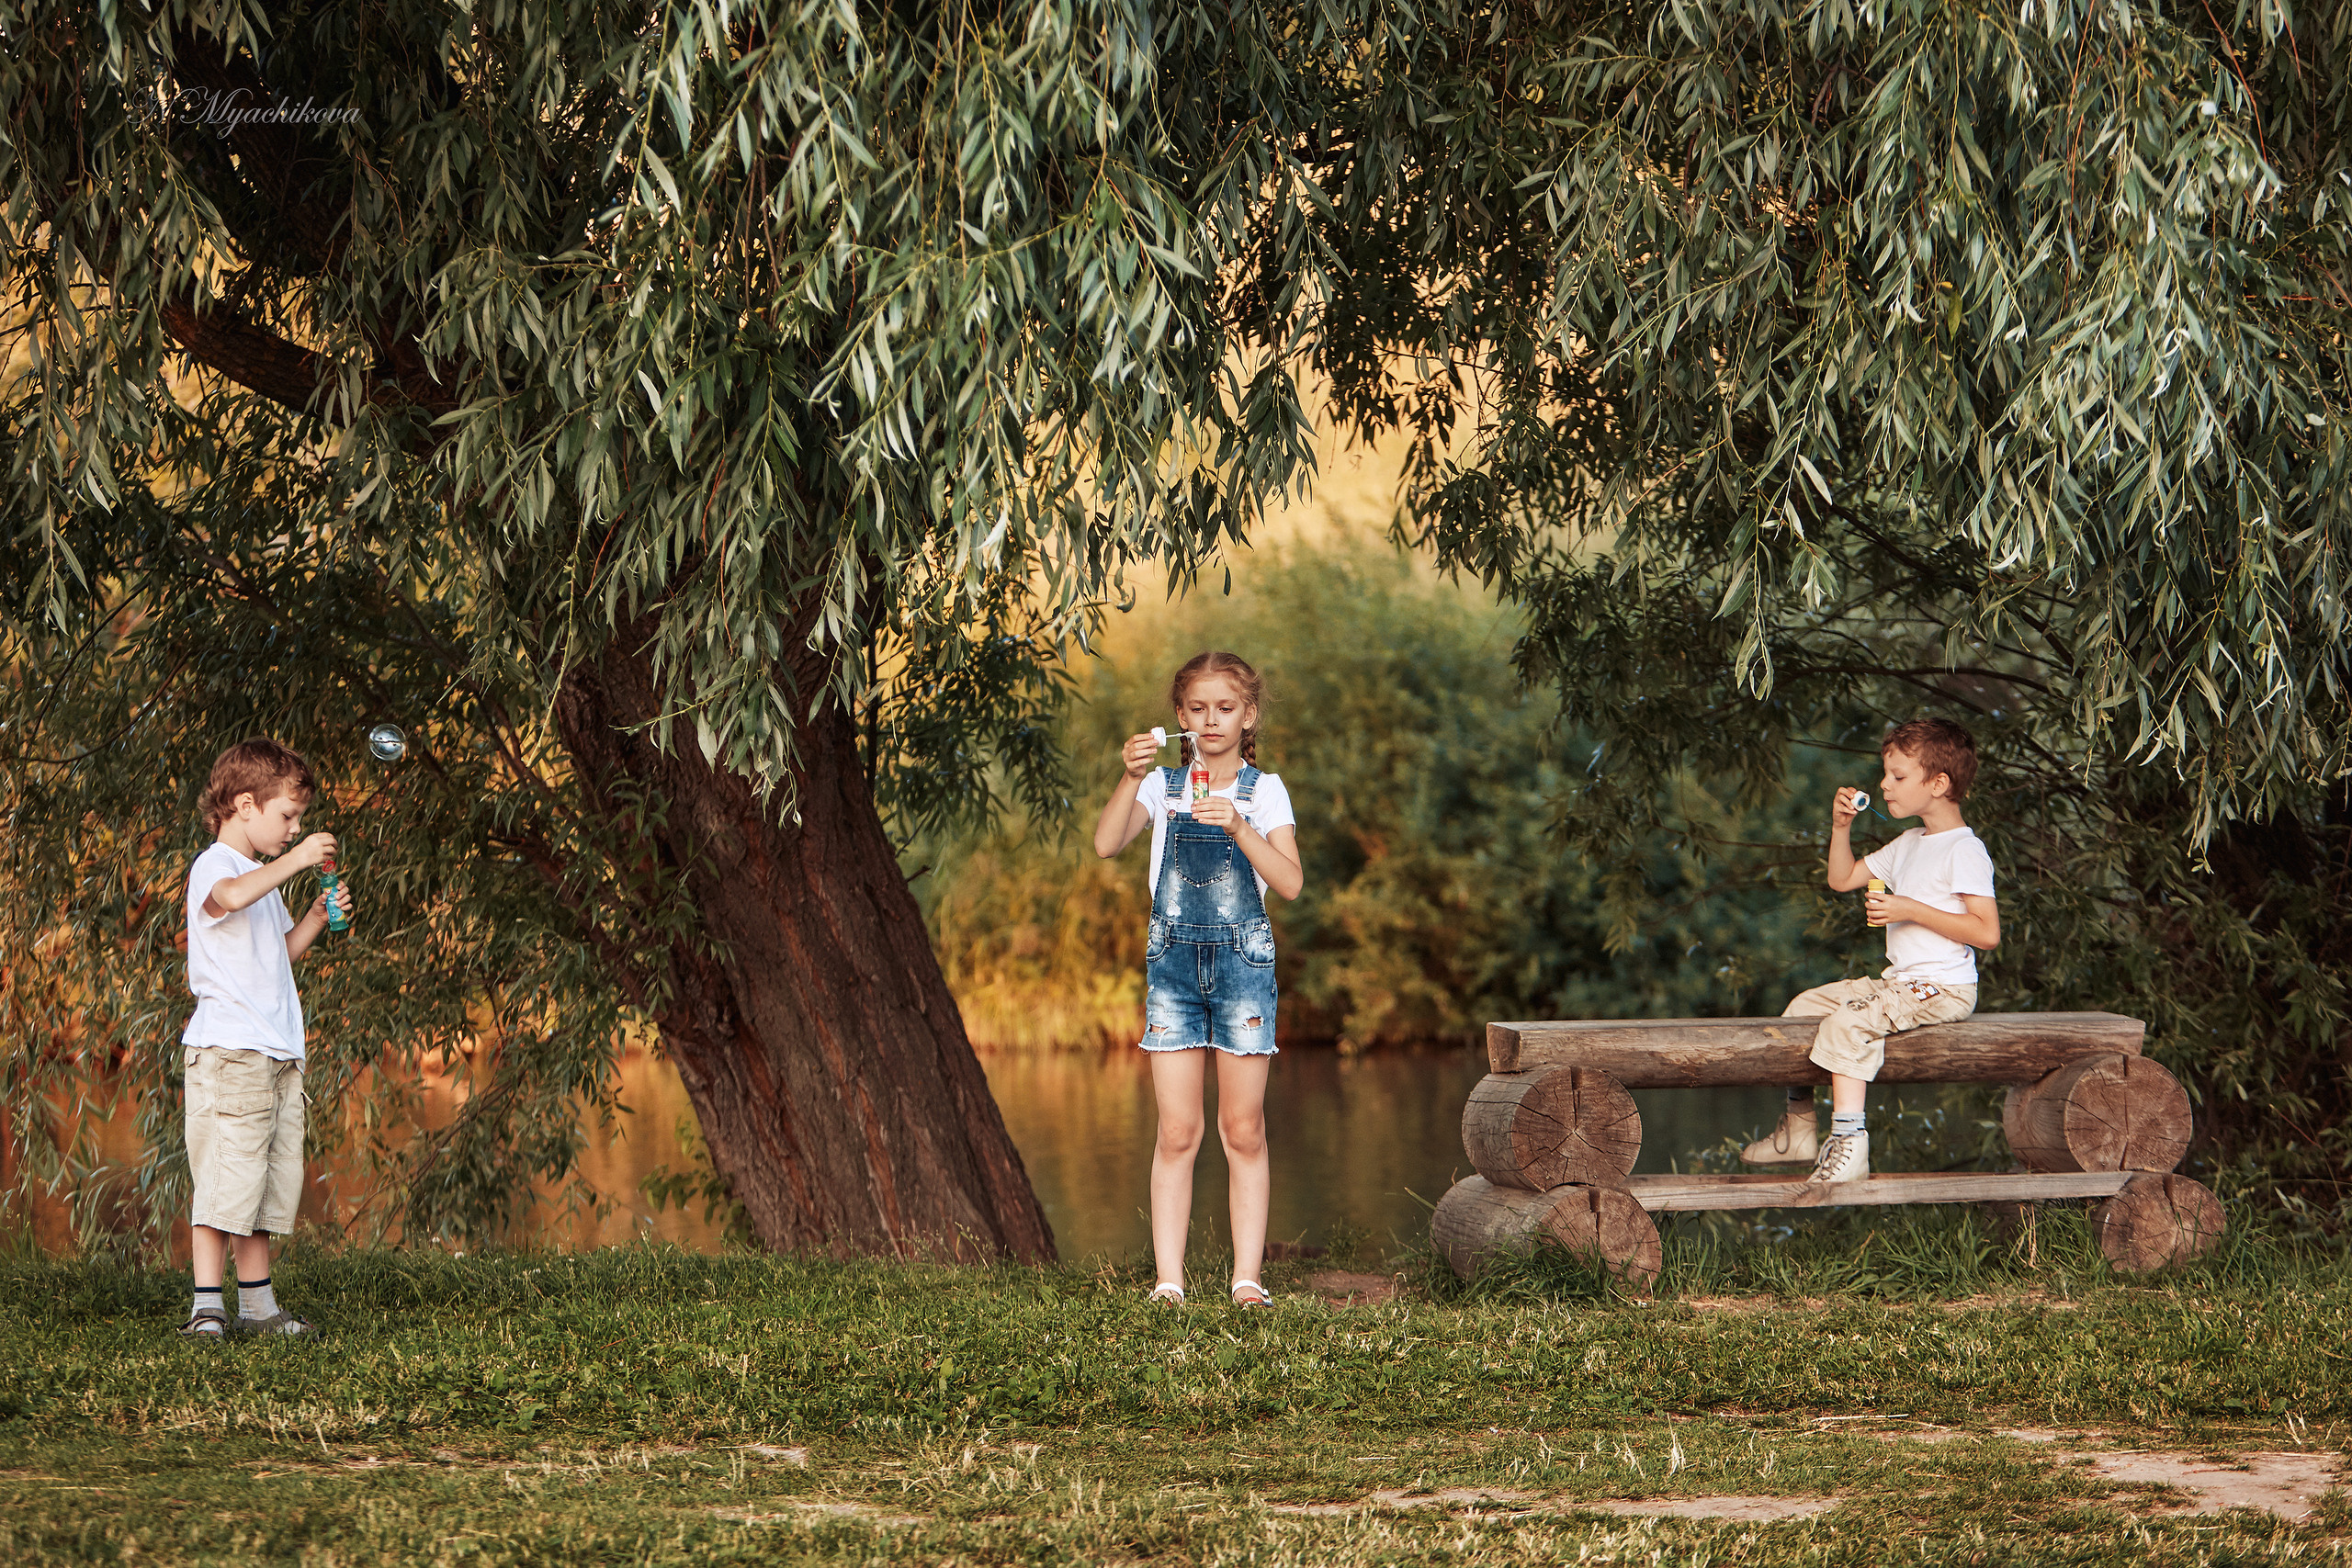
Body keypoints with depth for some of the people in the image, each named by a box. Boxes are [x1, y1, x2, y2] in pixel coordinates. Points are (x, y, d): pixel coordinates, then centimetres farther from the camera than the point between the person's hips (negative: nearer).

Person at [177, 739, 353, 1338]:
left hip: (277, 1052, 10)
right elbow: (230, 897, -33)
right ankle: (206, 1307, -11)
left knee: (271, 1178, 9)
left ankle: (257, 1305, 15)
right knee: (227, 1177, -12)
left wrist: (317, 917, 17)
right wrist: (293, 861, -28)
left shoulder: (263, 877, 23)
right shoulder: (213, 866, -8)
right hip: (228, 1047, -10)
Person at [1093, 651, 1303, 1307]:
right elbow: (1106, 845, -9)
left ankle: (1247, 1277, 5)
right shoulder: (1163, 785, 7)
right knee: (1176, 1133, -1)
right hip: (1174, 957, 1)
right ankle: (1168, 1279, 0)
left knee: (1244, 1131, 2)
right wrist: (1132, 778, -22)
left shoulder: (1265, 791, 3)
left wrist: (1238, 828, -22)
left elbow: (1290, 883, -9)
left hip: (1243, 957, -1)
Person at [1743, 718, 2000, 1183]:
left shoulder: (1965, 850, -13)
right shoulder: (1908, 844, 17)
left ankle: (1848, 1143, -32)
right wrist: (1841, 827, 10)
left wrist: (1912, 910, -23)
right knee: (1803, 1007, 10)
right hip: (1900, 981, 10)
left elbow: (1987, 933, -22)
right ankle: (1799, 1129, 15)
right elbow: (1842, 879, 27)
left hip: (1943, 988, -10)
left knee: (1846, 1022, -30)